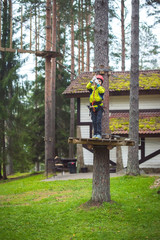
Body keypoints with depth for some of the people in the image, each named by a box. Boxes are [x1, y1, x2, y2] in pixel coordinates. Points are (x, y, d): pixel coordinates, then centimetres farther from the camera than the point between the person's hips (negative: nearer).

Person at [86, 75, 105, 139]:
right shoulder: (92, 88, 13)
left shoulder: (102, 88, 5)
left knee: (98, 121, -12)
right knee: (94, 122, 5)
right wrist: (92, 81, -19)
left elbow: (101, 91, -18)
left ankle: (99, 134, -13)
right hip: (93, 107, 3)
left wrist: (97, 84, -20)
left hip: (99, 107, -3)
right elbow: (87, 87, -8)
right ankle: (95, 134, 9)